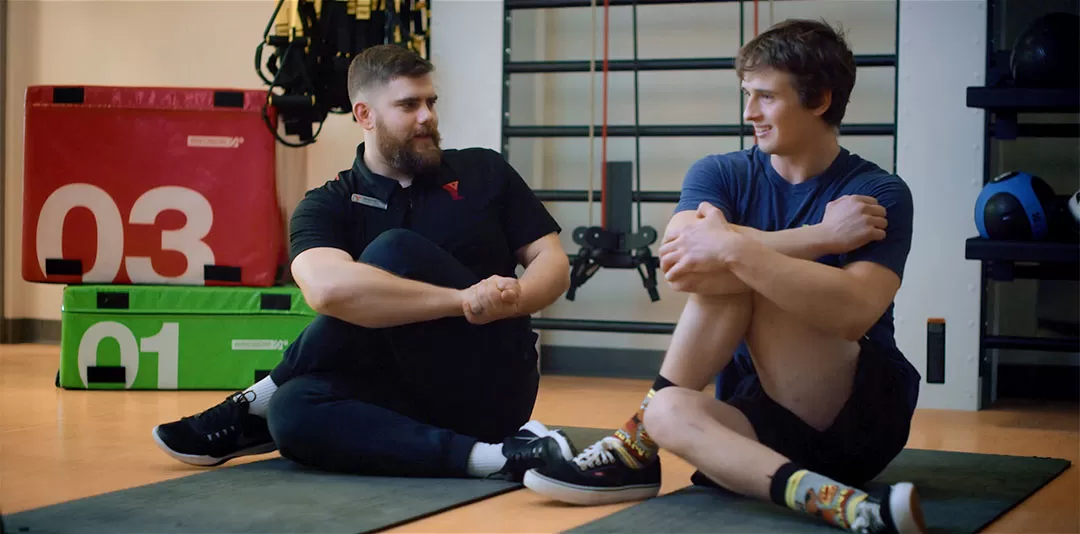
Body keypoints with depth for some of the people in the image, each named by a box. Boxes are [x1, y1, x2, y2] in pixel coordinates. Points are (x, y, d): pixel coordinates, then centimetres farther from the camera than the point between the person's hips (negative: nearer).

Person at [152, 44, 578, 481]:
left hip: (493, 384, 0)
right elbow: (327, 288, -20)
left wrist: (513, 299, -17)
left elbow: (554, 263, 8)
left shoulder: (483, 172, 8)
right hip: (412, 398, 0)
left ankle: (256, 405, -10)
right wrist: (463, 300, -27)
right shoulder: (326, 206, 2)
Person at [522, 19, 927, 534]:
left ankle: (636, 442, -16)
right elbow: (679, 265, -18)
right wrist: (821, 236, -21)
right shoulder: (720, 175, 5)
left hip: (865, 417, -4)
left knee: (736, 276, -22)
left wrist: (734, 248, -32)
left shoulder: (878, 195, -6)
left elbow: (854, 312, -26)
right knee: (669, 412, -28)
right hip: (763, 415, 4)